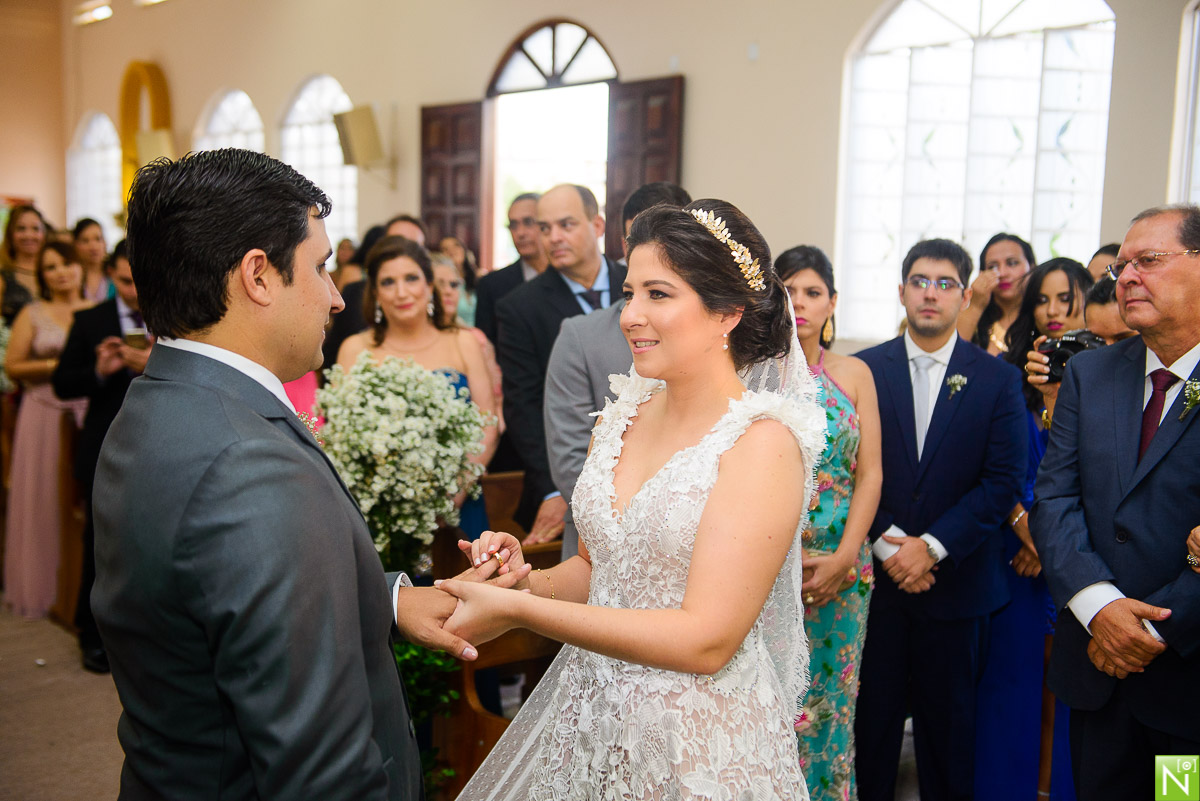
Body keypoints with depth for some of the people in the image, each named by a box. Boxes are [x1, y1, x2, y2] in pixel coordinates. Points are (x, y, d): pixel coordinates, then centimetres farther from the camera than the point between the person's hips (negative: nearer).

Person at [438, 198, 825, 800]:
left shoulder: (763, 441, -19)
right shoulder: (622, 417, 0)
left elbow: (706, 640, -23)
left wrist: (519, 610, -23)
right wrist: (525, 580, -10)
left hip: (700, 743, -5)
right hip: (590, 717, 5)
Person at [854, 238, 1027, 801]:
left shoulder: (998, 379, 1)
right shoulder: (866, 369, 2)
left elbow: (1004, 482, -6)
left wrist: (931, 547, -13)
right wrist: (887, 544, -13)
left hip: (958, 580, 0)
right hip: (875, 575, 0)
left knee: (949, 717, 11)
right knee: (872, 710, 9)